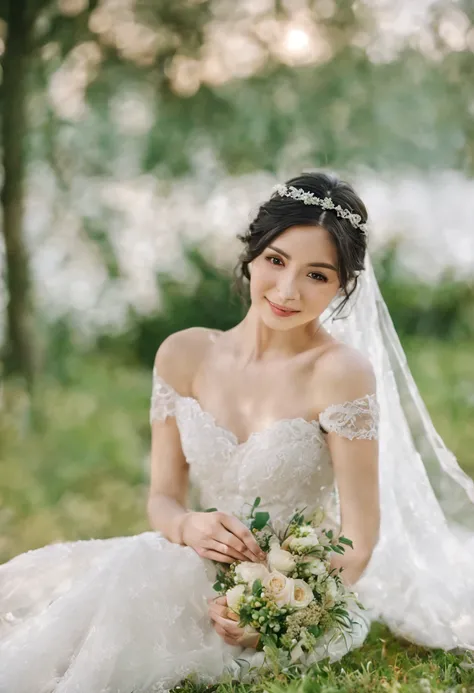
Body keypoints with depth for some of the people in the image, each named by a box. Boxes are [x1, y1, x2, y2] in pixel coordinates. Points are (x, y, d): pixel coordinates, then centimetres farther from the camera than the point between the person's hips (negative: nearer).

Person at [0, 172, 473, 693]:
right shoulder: (185, 355, 0)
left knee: (126, 586, -29)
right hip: (208, 569, 4)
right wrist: (188, 526, -18)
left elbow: (359, 538, -12)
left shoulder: (340, 372, -14)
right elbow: (162, 497, 5)